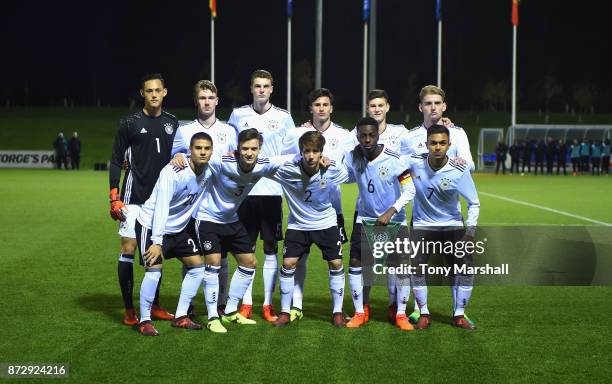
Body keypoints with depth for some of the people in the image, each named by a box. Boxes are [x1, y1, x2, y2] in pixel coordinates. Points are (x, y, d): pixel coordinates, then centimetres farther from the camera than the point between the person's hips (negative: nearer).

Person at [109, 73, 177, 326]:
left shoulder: (172, 123, 8)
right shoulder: (129, 123, -4)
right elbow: (116, 161, -2)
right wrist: (114, 197, -8)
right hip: (134, 197, -4)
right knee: (128, 249, -6)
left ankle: (155, 307, 19)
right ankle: (129, 310, 0)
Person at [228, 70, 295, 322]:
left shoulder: (283, 118, 5)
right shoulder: (238, 115, 6)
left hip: (273, 191, 0)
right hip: (245, 191, 0)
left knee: (271, 249, 2)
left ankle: (268, 304, 8)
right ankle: (246, 303, 10)